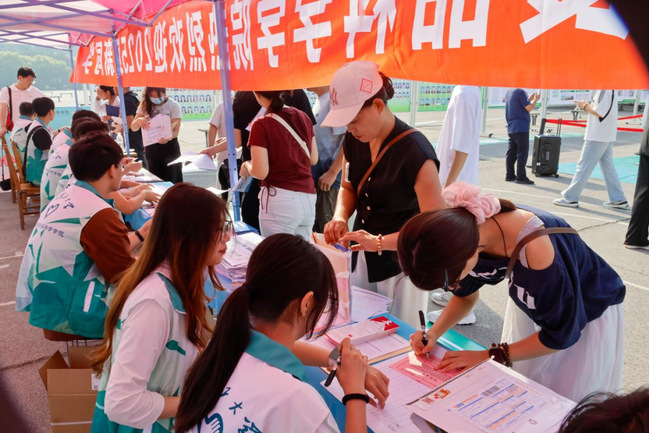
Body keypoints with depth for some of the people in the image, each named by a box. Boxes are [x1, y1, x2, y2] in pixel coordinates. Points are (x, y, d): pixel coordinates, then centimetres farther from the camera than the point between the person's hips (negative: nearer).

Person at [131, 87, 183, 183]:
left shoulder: (173, 105, -8)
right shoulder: (145, 105, 3)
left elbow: (176, 131, -13)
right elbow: (133, 127, -1)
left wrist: (167, 138, -35)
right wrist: (139, 121, -24)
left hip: (169, 147, -4)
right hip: (151, 149, 4)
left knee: (172, 182, -5)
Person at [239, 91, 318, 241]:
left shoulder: (261, 125, -10)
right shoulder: (303, 117, 8)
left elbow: (261, 172, -12)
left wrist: (246, 166, 7)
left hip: (280, 200, -6)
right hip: (309, 198, 6)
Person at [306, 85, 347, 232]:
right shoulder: (319, 100, 13)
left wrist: (332, 173, -21)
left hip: (329, 176, -9)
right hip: (316, 173, 9)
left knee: (327, 227, -3)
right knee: (315, 226, 16)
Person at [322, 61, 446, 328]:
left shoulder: (414, 151, -23)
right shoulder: (353, 140, -2)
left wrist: (379, 242, -30)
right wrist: (340, 218, -7)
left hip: (402, 265, -6)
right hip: (362, 259, 6)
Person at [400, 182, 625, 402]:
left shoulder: (536, 249, -43)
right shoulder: (460, 229, -24)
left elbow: (560, 334, -24)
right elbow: (466, 294, -2)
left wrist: (490, 356, -21)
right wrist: (434, 333, -16)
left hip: (587, 315, -4)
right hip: (529, 304, 5)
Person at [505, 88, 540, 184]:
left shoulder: (509, 92, 13)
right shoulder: (520, 92, -13)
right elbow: (529, 108, -11)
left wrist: (530, 99, 18)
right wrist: (536, 99, 4)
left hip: (511, 127, 8)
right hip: (521, 128, -8)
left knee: (511, 151, 10)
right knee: (522, 152, -5)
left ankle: (510, 175, 13)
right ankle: (521, 176, -6)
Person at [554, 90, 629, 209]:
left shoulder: (604, 90, -16)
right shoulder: (609, 89, 14)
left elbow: (600, 113, -20)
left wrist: (585, 107, -6)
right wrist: (587, 106, 6)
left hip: (598, 136, -10)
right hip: (606, 135, 10)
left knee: (584, 166, -4)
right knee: (608, 166, 13)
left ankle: (570, 198, 2)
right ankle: (618, 200, 16)